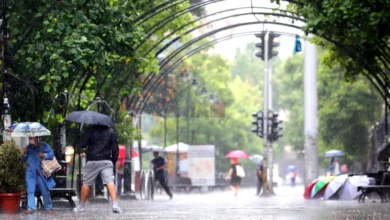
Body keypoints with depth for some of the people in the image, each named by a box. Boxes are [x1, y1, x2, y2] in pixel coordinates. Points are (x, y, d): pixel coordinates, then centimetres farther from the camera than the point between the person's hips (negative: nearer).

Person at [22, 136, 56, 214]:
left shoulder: (44, 146, 1)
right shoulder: (28, 147, 12)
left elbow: (51, 154, -6)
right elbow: (24, 159, 18)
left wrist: (44, 155, -24)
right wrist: (24, 154, -3)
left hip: (41, 173, -3)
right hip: (31, 173, 3)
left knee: (45, 191, 3)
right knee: (30, 191, -2)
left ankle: (49, 208, 14)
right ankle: (30, 208, 2)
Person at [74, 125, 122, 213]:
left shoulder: (91, 130, -1)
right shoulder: (110, 131, 6)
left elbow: (83, 145, -6)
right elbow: (115, 147, 4)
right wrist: (114, 160, 11)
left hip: (92, 161, -1)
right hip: (106, 161, 1)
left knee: (86, 183, 9)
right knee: (110, 182, -7)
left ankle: (81, 206, 15)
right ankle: (115, 204, -22)